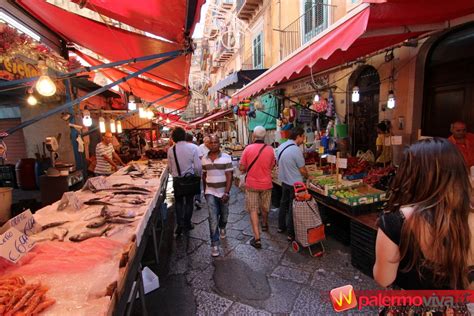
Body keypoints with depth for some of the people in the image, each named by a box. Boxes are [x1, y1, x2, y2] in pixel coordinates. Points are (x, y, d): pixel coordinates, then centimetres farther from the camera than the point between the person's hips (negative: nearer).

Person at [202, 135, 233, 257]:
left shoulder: (226, 157, -11)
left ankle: (222, 228, 51)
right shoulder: (204, 159, 1)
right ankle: (214, 244, 5)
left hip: (223, 192, -1)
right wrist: (205, 190, 14)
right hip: (210, 193, 1)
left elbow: (229, 176, -13)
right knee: (213, 218, -6)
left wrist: (226, 193, -20)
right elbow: (204, 176, 11)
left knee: (224, 215, 18)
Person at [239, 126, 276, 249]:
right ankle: (265, 224, 48)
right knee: (265, 207, 23)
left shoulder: (248, 149, -14)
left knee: (253, 210, 6)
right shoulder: (270, 149, -9)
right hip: (266, 184, 2)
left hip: (251, 184, -2)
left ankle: (257, 238, 3)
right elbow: (271, 166, 3)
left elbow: (242, 168, -10)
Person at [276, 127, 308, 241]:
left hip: (284, 180, 8)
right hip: (295, 183, -8)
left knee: (284, 204, 21)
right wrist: (307, 176, 5)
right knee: (293, 208, 3)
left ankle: (281, 227, 36)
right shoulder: (296, 150, -23)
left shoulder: (281, 146, 1)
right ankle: (291, 234, 14)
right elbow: (302, 170, -15)